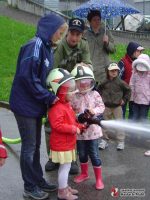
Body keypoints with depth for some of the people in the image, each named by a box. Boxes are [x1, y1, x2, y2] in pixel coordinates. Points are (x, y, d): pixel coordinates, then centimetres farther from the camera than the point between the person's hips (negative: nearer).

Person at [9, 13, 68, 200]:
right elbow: (27, 76, -25)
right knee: (29, 146, 4)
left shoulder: (46, 47, 9)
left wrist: (50, 96, 2)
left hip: (35, 104, 8)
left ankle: (38, 181, 30)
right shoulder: (35, 45, -18)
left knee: (35, 145, 17)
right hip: (25, 105, -8)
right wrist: (49, 97, -19)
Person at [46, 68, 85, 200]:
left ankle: (65, 187, 33)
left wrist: (79, 126, 6)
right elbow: (57, 125, -30)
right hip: (61, 144, -10)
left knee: (66, 166, 19)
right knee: (65, 167, -1)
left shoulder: (66, 105, 10)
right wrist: (74, 129, -26)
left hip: (68, 142, 10)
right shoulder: (57, 108, -24)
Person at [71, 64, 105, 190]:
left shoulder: (95, 94, -4)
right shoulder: (73, 96, -5)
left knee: (94, 154, 2)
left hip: (92, 130, -2)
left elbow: (102, 106, -2)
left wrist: (94, 110, -21)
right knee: (82, 154, 18)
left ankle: (99, 178, 16)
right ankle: (84, 173, 40)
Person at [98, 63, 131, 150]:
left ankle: (121, 141, 7)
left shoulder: (120, 82, -9)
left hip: (117, 106, -3)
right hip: (106, 106, 3)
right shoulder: (105, 82, -2)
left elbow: (128, 90, 3)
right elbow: (99, 89, 16)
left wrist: (124, 99, 0)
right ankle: (105, 140, 21)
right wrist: (101, 98, 9)